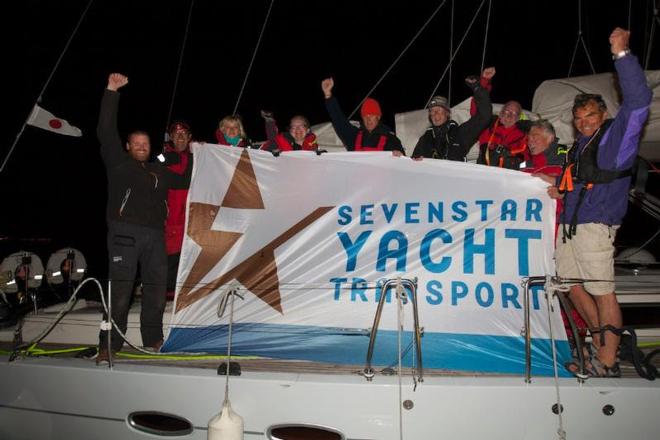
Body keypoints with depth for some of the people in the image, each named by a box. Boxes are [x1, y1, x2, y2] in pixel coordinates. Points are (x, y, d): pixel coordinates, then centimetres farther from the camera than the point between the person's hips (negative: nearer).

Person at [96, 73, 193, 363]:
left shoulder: (159, 172, 24)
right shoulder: (118, 163, 9)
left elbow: (184, 182, 31)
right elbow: (106, 132, 0)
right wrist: (111, 92, -5)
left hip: (155, 234, 5)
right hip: (125, 232, -5)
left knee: (157, 288, 5)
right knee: (121, 290, -9)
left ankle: (153, 341, 15)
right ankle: (109, 346, -4)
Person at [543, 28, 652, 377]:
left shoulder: (617, 133, 0)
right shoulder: (580, 145, 20)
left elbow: (638, 100, -16)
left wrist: (622, 54, -19)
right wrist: (561, 191, 14)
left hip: (594, 226, -9)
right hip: (569, 225, 9)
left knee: (602, 291, -7)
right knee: (573, 285, 13)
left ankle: (607, 364, 0)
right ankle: (601, 344, 27)